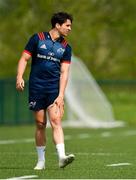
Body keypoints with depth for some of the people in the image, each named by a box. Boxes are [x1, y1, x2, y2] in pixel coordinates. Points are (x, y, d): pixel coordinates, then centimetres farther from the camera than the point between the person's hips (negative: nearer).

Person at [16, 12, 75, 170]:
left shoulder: (65, 47, 7)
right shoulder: (37, 39, 1)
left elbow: (64, 72, 1)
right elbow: (24, 59, 1)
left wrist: (61, 95, -8)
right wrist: (19, 77, -15)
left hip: (54, 88, 1)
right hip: (36, 87, -1)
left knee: (55, 120, -15)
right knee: (40, 124, 2)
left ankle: (62, 157, -25)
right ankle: (41, 161, 12)